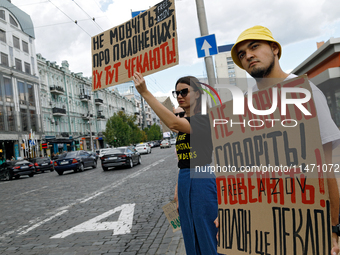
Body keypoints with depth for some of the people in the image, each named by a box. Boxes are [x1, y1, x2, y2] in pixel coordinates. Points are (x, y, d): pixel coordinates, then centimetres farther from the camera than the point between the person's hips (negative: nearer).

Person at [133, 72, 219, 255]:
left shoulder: (204, 119, -10)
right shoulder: (183, 122, 15)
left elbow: (173, 123, -30)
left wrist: (145, 93, -29)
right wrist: (177, 196, 16)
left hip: (203, 182, -8)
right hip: (184, 184, 8)